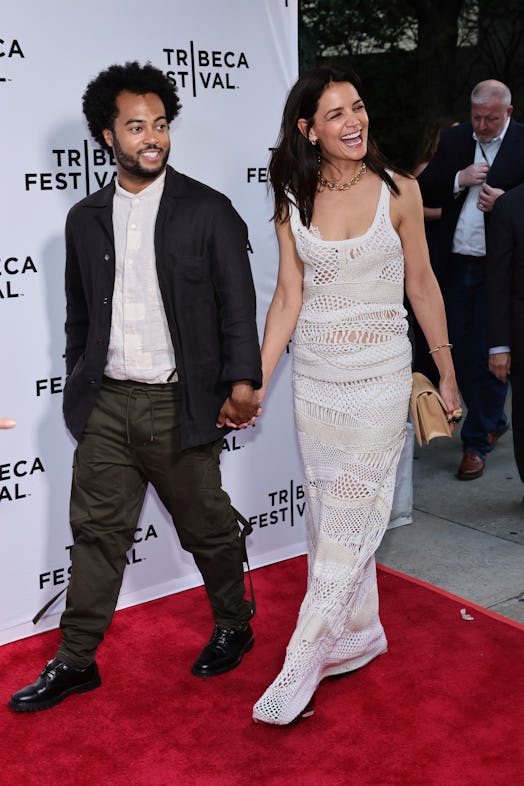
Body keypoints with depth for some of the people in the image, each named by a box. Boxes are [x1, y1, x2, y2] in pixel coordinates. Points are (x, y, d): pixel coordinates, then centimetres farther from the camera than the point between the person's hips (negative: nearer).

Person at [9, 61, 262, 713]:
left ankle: (233, 627, 35)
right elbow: (78, 315, 14)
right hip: (106, 403, 4)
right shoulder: (85, 219, 8)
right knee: (97, 531, 10)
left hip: (180, 404, -3)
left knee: (207, 527, 11)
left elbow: (237, 304, -4)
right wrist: (79, 390, 15)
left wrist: (241, 382, -11)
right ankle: (75, 662, 22)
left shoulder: (208, 210, -3)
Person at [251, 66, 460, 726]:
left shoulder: (398, 191, -5)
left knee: (351, 514, -3)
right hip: (314, 374, 3)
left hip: (380, 373, -3)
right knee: (329, 510, 11)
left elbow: (421, 284, 2)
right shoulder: (293, 202, 1)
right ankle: (359, 634, 30)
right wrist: (255, 382, -4)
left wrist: (447, 373, 7)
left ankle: (301, 665, 6)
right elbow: (288, 298, 2)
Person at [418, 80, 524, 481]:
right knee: (459, 350, 11)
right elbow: (425, 190, 7)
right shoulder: (454, 139, 9)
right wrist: (458, 180, -10)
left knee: (488, 354, -1)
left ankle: (477, 443, 10)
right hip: (458, 264, 5)